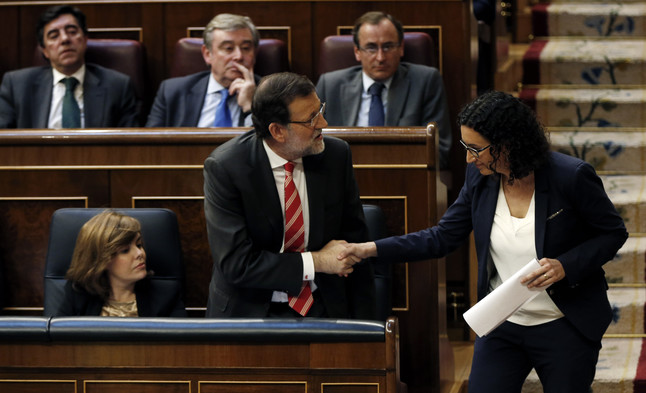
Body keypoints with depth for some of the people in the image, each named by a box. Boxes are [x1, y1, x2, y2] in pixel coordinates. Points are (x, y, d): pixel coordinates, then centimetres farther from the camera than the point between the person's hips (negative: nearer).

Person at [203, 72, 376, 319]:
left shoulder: (336, 155, -1)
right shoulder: (224, 167, -14)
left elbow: (355, 243, 8)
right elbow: (236, 264, -18)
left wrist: (362, 324, 3)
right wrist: (316, 262, -16)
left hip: (323, 308, 1)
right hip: (249, 312, -1)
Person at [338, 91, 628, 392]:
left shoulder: (571, 177, -18)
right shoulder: (479, 177, -5)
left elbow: (613, 232, -7)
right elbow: (443, 238, 2)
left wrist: (565, 266, -23)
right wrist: (372, 249, -7)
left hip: (564, 329, -4)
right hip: (502, 325, 4)